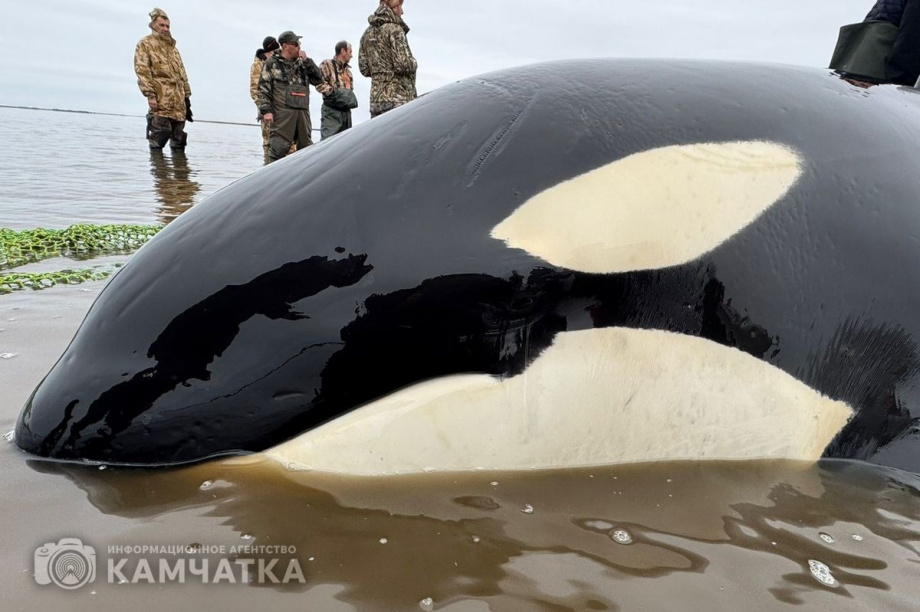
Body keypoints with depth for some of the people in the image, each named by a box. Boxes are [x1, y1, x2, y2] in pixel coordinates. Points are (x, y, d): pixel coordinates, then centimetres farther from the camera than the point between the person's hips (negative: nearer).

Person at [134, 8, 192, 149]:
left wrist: (186, 97, 18)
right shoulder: (145, 44, 4)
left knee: (178, 140, 7)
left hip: (178, 101, 6)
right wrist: (150, 95, -18)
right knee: (159, 138, -11)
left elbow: (182, 74, 25)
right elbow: (142, 71, -7)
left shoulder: (173, 48, 26)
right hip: (161, 100, -6)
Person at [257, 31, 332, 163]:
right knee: (279, 147, -9)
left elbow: (318, 79, 10)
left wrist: (306, 60, 2)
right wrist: (266, 110, -11)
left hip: (303, 111, 5)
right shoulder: (272, 64, 4)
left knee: (306, 146, 9)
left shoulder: (302, 63, 19)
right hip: (282, 112, -5)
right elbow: (263, 88, -1)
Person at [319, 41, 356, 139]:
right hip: (331, 110, -8)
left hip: (346, 111, 8)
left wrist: (351, 98, 7)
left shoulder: (348, 70, 21)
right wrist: (334, 92, -18)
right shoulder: (327, 65, -4)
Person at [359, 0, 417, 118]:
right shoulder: (394, 29, -7)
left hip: (376, 98, 8)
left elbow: (364, 69, 14)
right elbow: (403, 65, -15)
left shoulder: (368, 33, 15)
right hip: (398, 98, -7)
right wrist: (414, 64, 4)